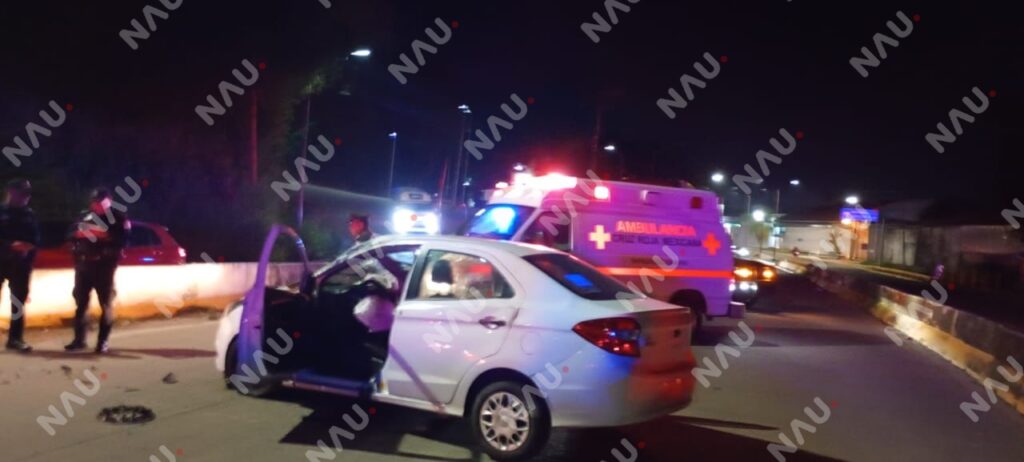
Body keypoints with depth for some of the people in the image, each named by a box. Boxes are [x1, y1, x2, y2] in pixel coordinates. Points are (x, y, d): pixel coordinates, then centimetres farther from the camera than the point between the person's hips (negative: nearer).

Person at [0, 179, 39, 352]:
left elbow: (35, 239, 6)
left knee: (19, 301, 6)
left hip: (21, 264, 3)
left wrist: (29, 248, -13)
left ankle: (15, 338, 13)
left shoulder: (29, 215, 7)